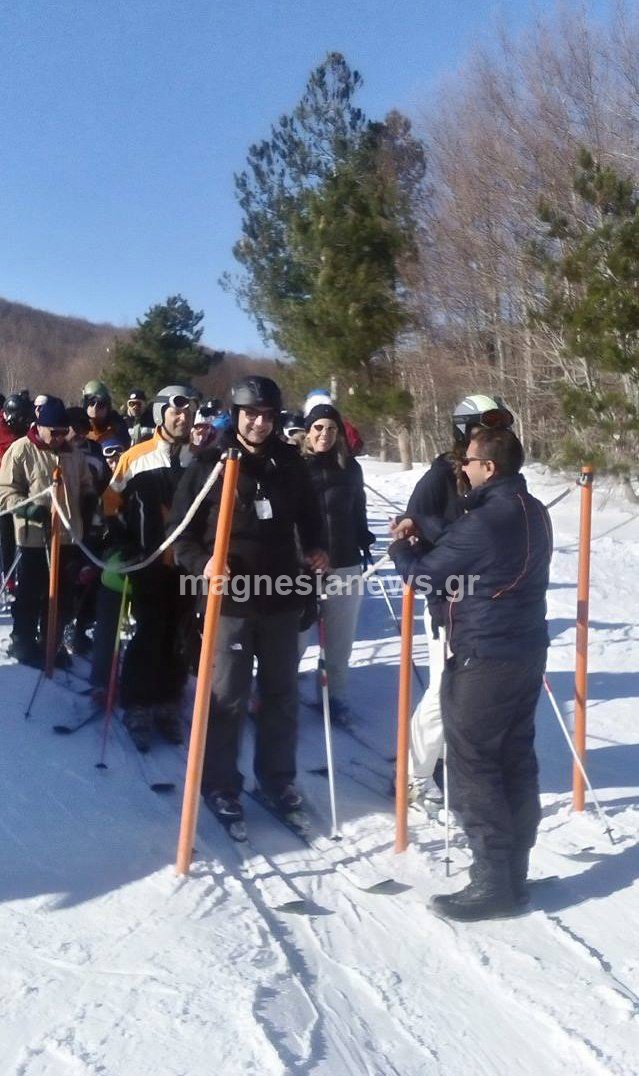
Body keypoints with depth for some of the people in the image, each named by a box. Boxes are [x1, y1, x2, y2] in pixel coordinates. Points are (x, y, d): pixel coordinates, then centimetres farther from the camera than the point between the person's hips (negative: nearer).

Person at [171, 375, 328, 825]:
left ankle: (277, 776, 31)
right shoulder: (210, 465, -5)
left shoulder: (290, 464, 4)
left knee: (282, 693, 14)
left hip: (282, 597, 4)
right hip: (231, 598, -3)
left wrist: (314, 549, 0)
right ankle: (220, 784, 20)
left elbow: (308, 516, 18)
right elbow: (183, 531, -2)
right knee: (228, 696, 3)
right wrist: (201, 563, -20)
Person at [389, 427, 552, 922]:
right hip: (528, 652, 9)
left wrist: (400, 548, 8)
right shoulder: (535, 512, 8)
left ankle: (494, 883, 8)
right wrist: (424, 545, 9)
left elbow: (426, 572, -13)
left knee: (473, 765, 1)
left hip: (483, 659, -9)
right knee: (516, 759, 14)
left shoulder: (484, 521, -21)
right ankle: (514, 871, 25)